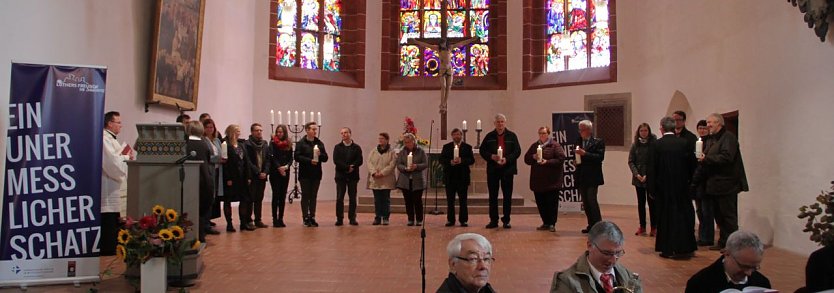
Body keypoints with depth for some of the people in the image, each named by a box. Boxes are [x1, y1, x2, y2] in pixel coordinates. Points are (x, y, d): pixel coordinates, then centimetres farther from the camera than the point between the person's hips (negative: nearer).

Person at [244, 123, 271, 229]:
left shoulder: (265, 144, 11)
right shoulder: (247, 144, -6)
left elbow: (268, 159, 8)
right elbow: (248, 161, -11)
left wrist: (265, 172, -6)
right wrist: (258, 172, -13)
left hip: (262, 176, 5)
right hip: (251, 176, -5)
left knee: (259, 199, 9)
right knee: (250, 198, -3)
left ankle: (258, 220, 14)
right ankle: (248, 220, 4)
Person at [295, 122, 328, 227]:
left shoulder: (319, 143, 11)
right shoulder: (300, 143, -2)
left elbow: (325, 158, 9)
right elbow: (297, 157, -12)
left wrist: (320, 155, -11)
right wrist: (309, 160, -19)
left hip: (316, 174, 4)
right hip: (305, 174, -4)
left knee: (313, 196, 8)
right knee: (305, 196, 1)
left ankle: (312, 217, 14)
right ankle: (306, 218, 6)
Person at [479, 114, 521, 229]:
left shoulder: (512, 136, 4)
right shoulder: (489, 136, 7)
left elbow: (517, 151, -1)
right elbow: (482, 150, 5)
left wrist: (507, 159, -16)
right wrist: (491, 156, -13)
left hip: (507, 169, -1)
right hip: (492, 169, 1)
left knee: (507, 196, 3)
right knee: (493, 196, 5)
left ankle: (506, 220, 12)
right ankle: (493, 220, 12)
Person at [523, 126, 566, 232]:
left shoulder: (555, 145, -2)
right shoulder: (534, 146, 13)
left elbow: (561, 159, -11)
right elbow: (526, 159, 12)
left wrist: (547, 162, -18)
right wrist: (533, 157, -8)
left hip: (552, 181, -5)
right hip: (537, 180, 5)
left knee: (552, 202, -2)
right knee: (540, 202, 8)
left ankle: (552, 224, 8)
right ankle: (545, 223, 20)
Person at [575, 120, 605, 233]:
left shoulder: (598, 142, -3)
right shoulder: (579, 142, 15)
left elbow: (600, 157, -15)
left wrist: (585, 154, -21)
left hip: (592, 177, -6)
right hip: (581, 177, 6)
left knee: (592, 200, -12)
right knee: (585, 202, 7)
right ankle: (591, 225, 14)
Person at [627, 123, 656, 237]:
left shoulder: (654, 144, -4)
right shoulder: (635, 145, 6)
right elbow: (631, 161, 5)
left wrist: (648, 175, -13)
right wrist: (637, 174, -8)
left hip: (651, 177, -3)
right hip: (638, 178, 3)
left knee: (651, 202, -1)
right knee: (641, 202, 8)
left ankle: (654, 227, 7)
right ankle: (642, 227, 15)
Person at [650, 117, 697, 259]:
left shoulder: (657, 144, -9)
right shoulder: (684, 142, -3)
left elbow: (653, 168, -8)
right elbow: (691, 163, 1)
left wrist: (652, 187, -2)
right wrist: (688, 180, 15)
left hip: (663, 186, -2)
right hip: (681, 186, 2)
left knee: (665, 216, 7)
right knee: (683, 215, 11)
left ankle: (667, 249, 8)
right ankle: (683, 248, 14)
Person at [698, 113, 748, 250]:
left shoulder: (728, 137, -12)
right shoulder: (712, 139, 17)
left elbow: (726, 157, -24)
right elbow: (709, 158, 19)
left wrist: (706, 159, -18)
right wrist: (702, 159, -1)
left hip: (726, 184, -9)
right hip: (715, 184, 9)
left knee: (729, 216, -3)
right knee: (719, 215, 14)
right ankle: (723, 242, 23)